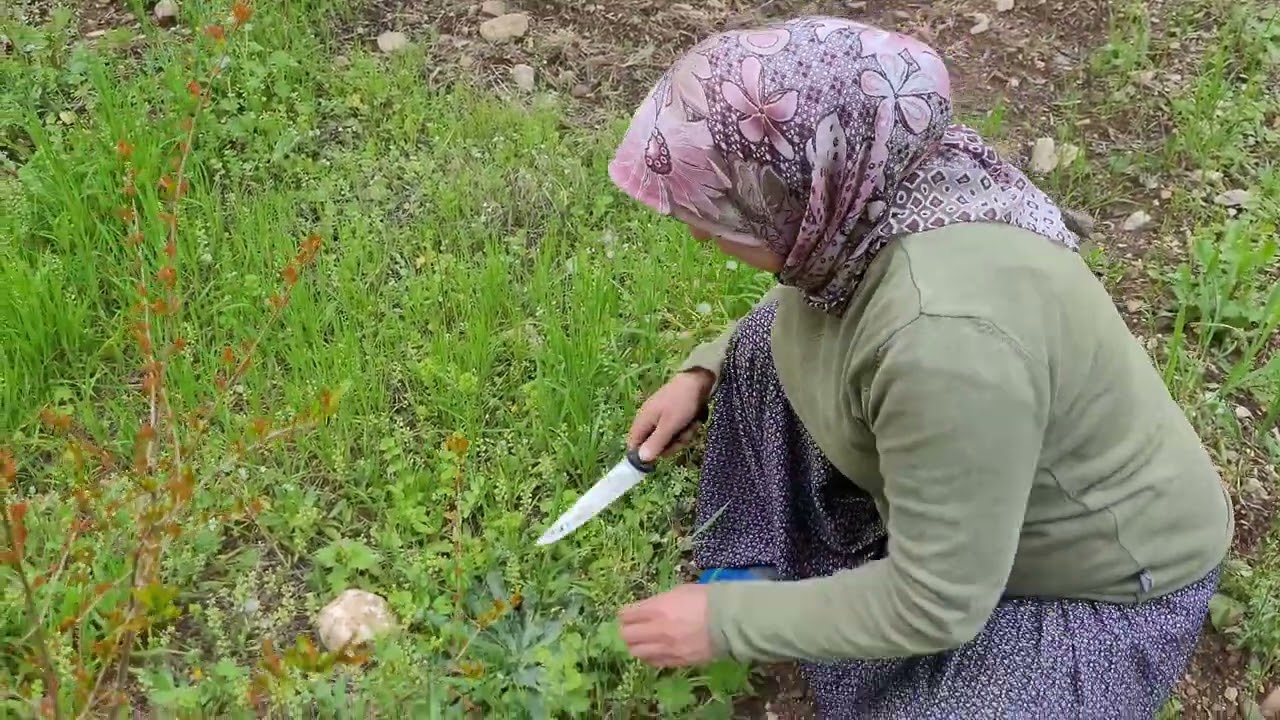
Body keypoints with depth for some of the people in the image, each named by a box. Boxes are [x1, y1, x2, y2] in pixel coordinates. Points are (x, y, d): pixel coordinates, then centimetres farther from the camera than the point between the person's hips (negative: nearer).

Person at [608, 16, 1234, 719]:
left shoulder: (947, 334, -42)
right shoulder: (856, 180, -16)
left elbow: (938, 604, -31)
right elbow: (808, 296, 11)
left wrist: (728, 621, -22)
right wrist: (702, 372, 2)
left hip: (1098, 579, -7)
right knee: (770, 339, 3)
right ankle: (775, 570, 15)